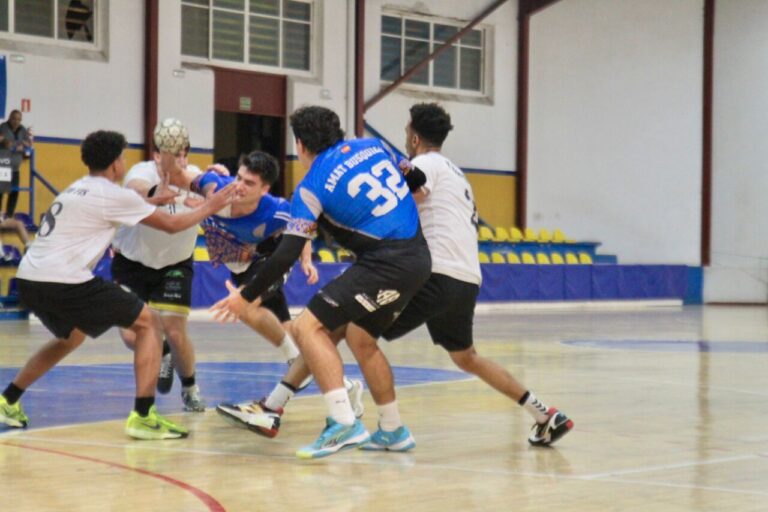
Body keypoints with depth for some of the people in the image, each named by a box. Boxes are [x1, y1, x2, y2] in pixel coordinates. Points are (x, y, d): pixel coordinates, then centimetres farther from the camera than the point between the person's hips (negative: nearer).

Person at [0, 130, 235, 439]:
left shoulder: (80, 188, 21)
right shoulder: (113, 195, -3)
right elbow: (171, 224, 5)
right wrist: (208, 208, 18)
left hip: (29, 279, 9)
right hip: (64, 282, -9)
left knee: (71, 337, 35)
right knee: (146, 323, 2)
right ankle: (143, 417, -7)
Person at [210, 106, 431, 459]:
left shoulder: (312, 186, -5)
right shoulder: (370, 146, 12)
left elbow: (286, 255, -7)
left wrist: (246, 297, 3)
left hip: (387, 264, -8)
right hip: (417, 255, 8)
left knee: (308, 327, -8)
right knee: (360, 338, 23)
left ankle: (343, 423, -18)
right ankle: (393, 430, 30)